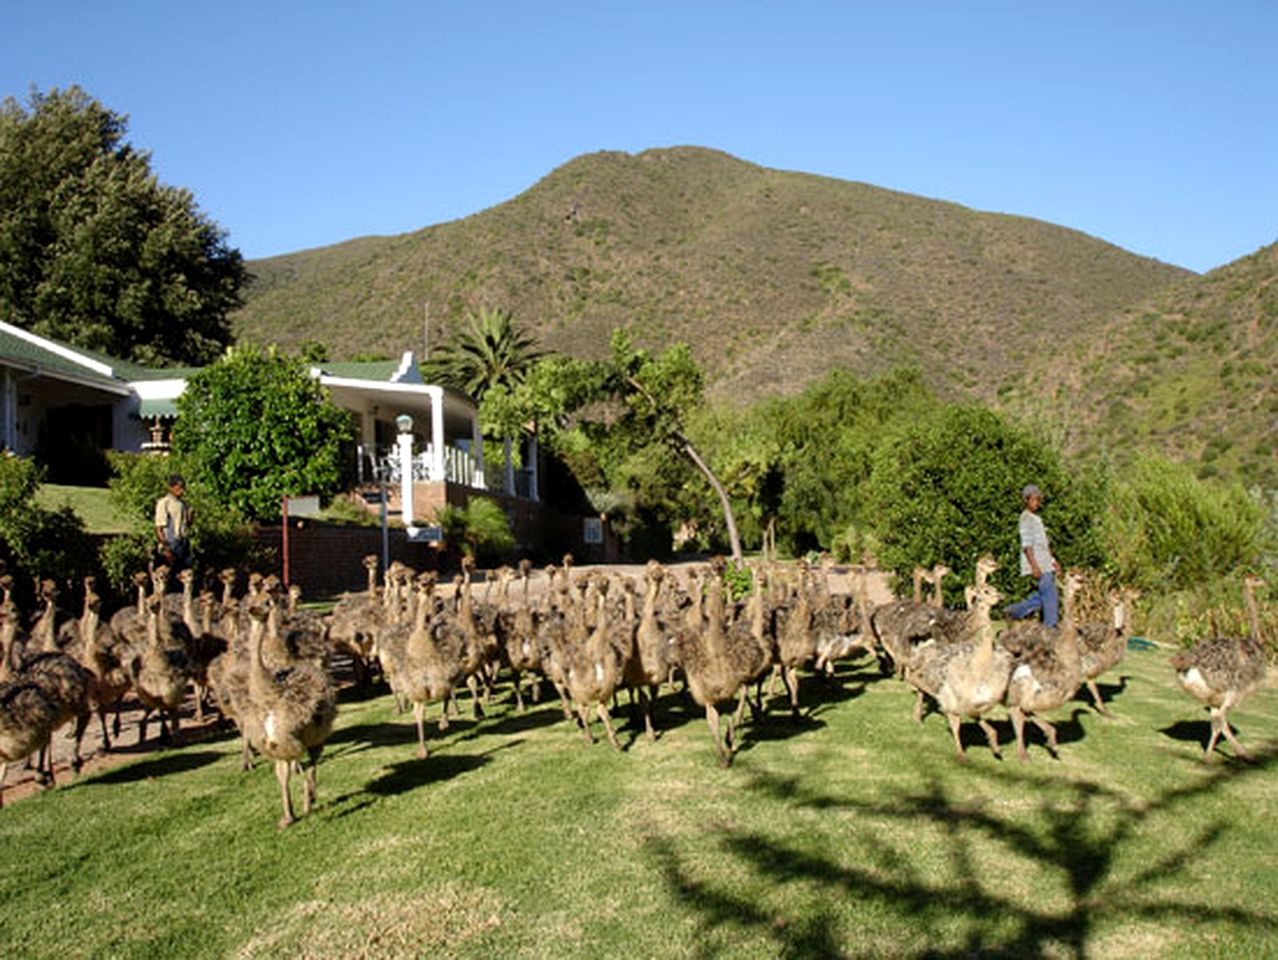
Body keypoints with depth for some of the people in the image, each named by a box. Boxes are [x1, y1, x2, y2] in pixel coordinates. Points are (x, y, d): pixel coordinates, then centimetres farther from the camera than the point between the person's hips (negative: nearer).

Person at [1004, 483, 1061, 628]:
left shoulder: (1036, 518, 20)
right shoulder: (1026, 518, -9)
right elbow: (1026, 544, -16)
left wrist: (1052, 560, 22)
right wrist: (1034, 566, -21)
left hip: (1045, 564, 10)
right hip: (1038, 565, -10)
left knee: (1043, 595, 10)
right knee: (1049, 595, -10)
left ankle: (1016, 611, 17)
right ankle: (1050, 626, -6)